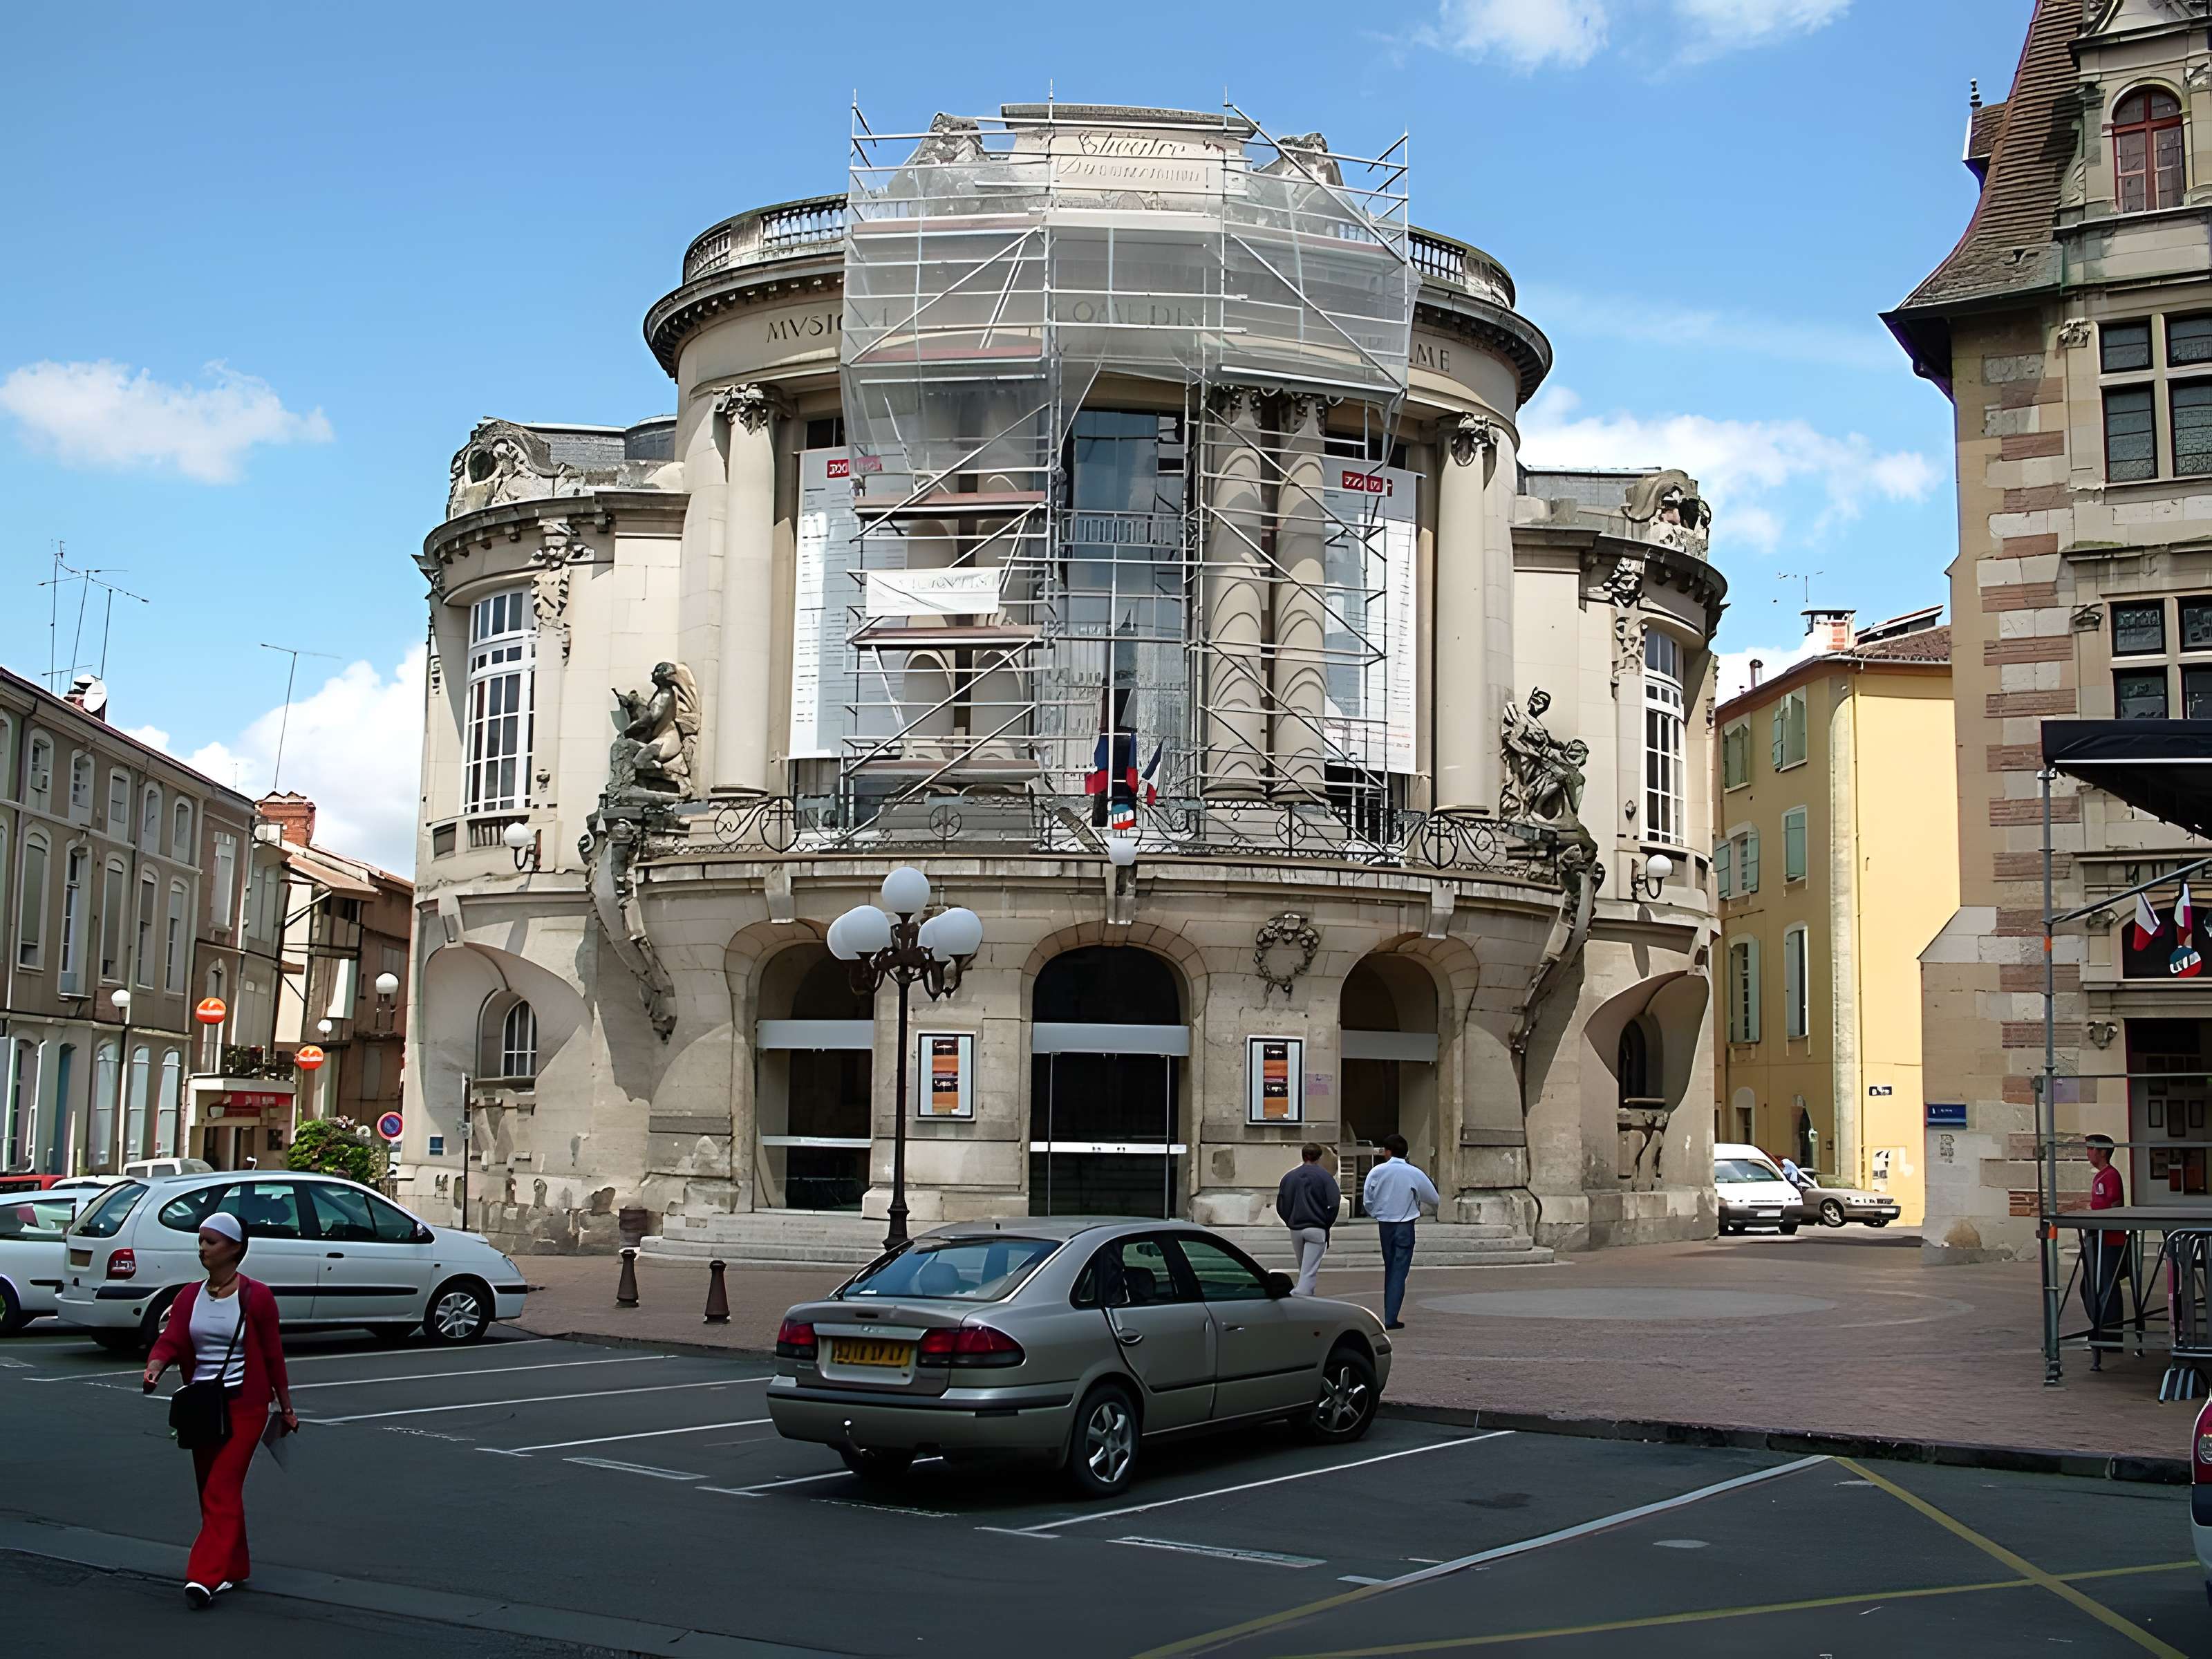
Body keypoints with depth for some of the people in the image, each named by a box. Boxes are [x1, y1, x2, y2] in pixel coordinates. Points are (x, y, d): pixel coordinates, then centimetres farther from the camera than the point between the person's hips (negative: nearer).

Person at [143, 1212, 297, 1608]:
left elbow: (273, 1355, -3)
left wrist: (286, 1408, 2)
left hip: (244, 1407, -6)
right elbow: (171, 1339, -7)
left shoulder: (255, 1296, -7)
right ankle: (234, 1568, 24)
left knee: (222, 1490, -12)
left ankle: (207, 1576, -15)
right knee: (212, 1490, 12)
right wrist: (155, 1366, -30)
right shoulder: (189, 1296, 7)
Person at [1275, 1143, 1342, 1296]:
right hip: (1317, 1230, -4)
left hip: (1295, 1230, 4)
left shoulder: (1289, 1177, 8)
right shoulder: (1324, 1176, -3)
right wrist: (1327, 1223, 0)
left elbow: (1280, 1206, 7)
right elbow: (1334, 1203, -12)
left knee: (1303, 1269, 19)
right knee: (1309, 1271, -6)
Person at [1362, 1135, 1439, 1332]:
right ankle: (1391, 1319, -7)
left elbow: (1367, 1201, -2)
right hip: (1405, 1226, -2)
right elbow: (1434, 1200, 4)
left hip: (1384, 1225, 2)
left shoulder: (1377, 1172, -6)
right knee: (1400, 1271, -1)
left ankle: (1389, 1315, 20)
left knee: (1389, 1269, 16)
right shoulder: (1414, 1174, -6)